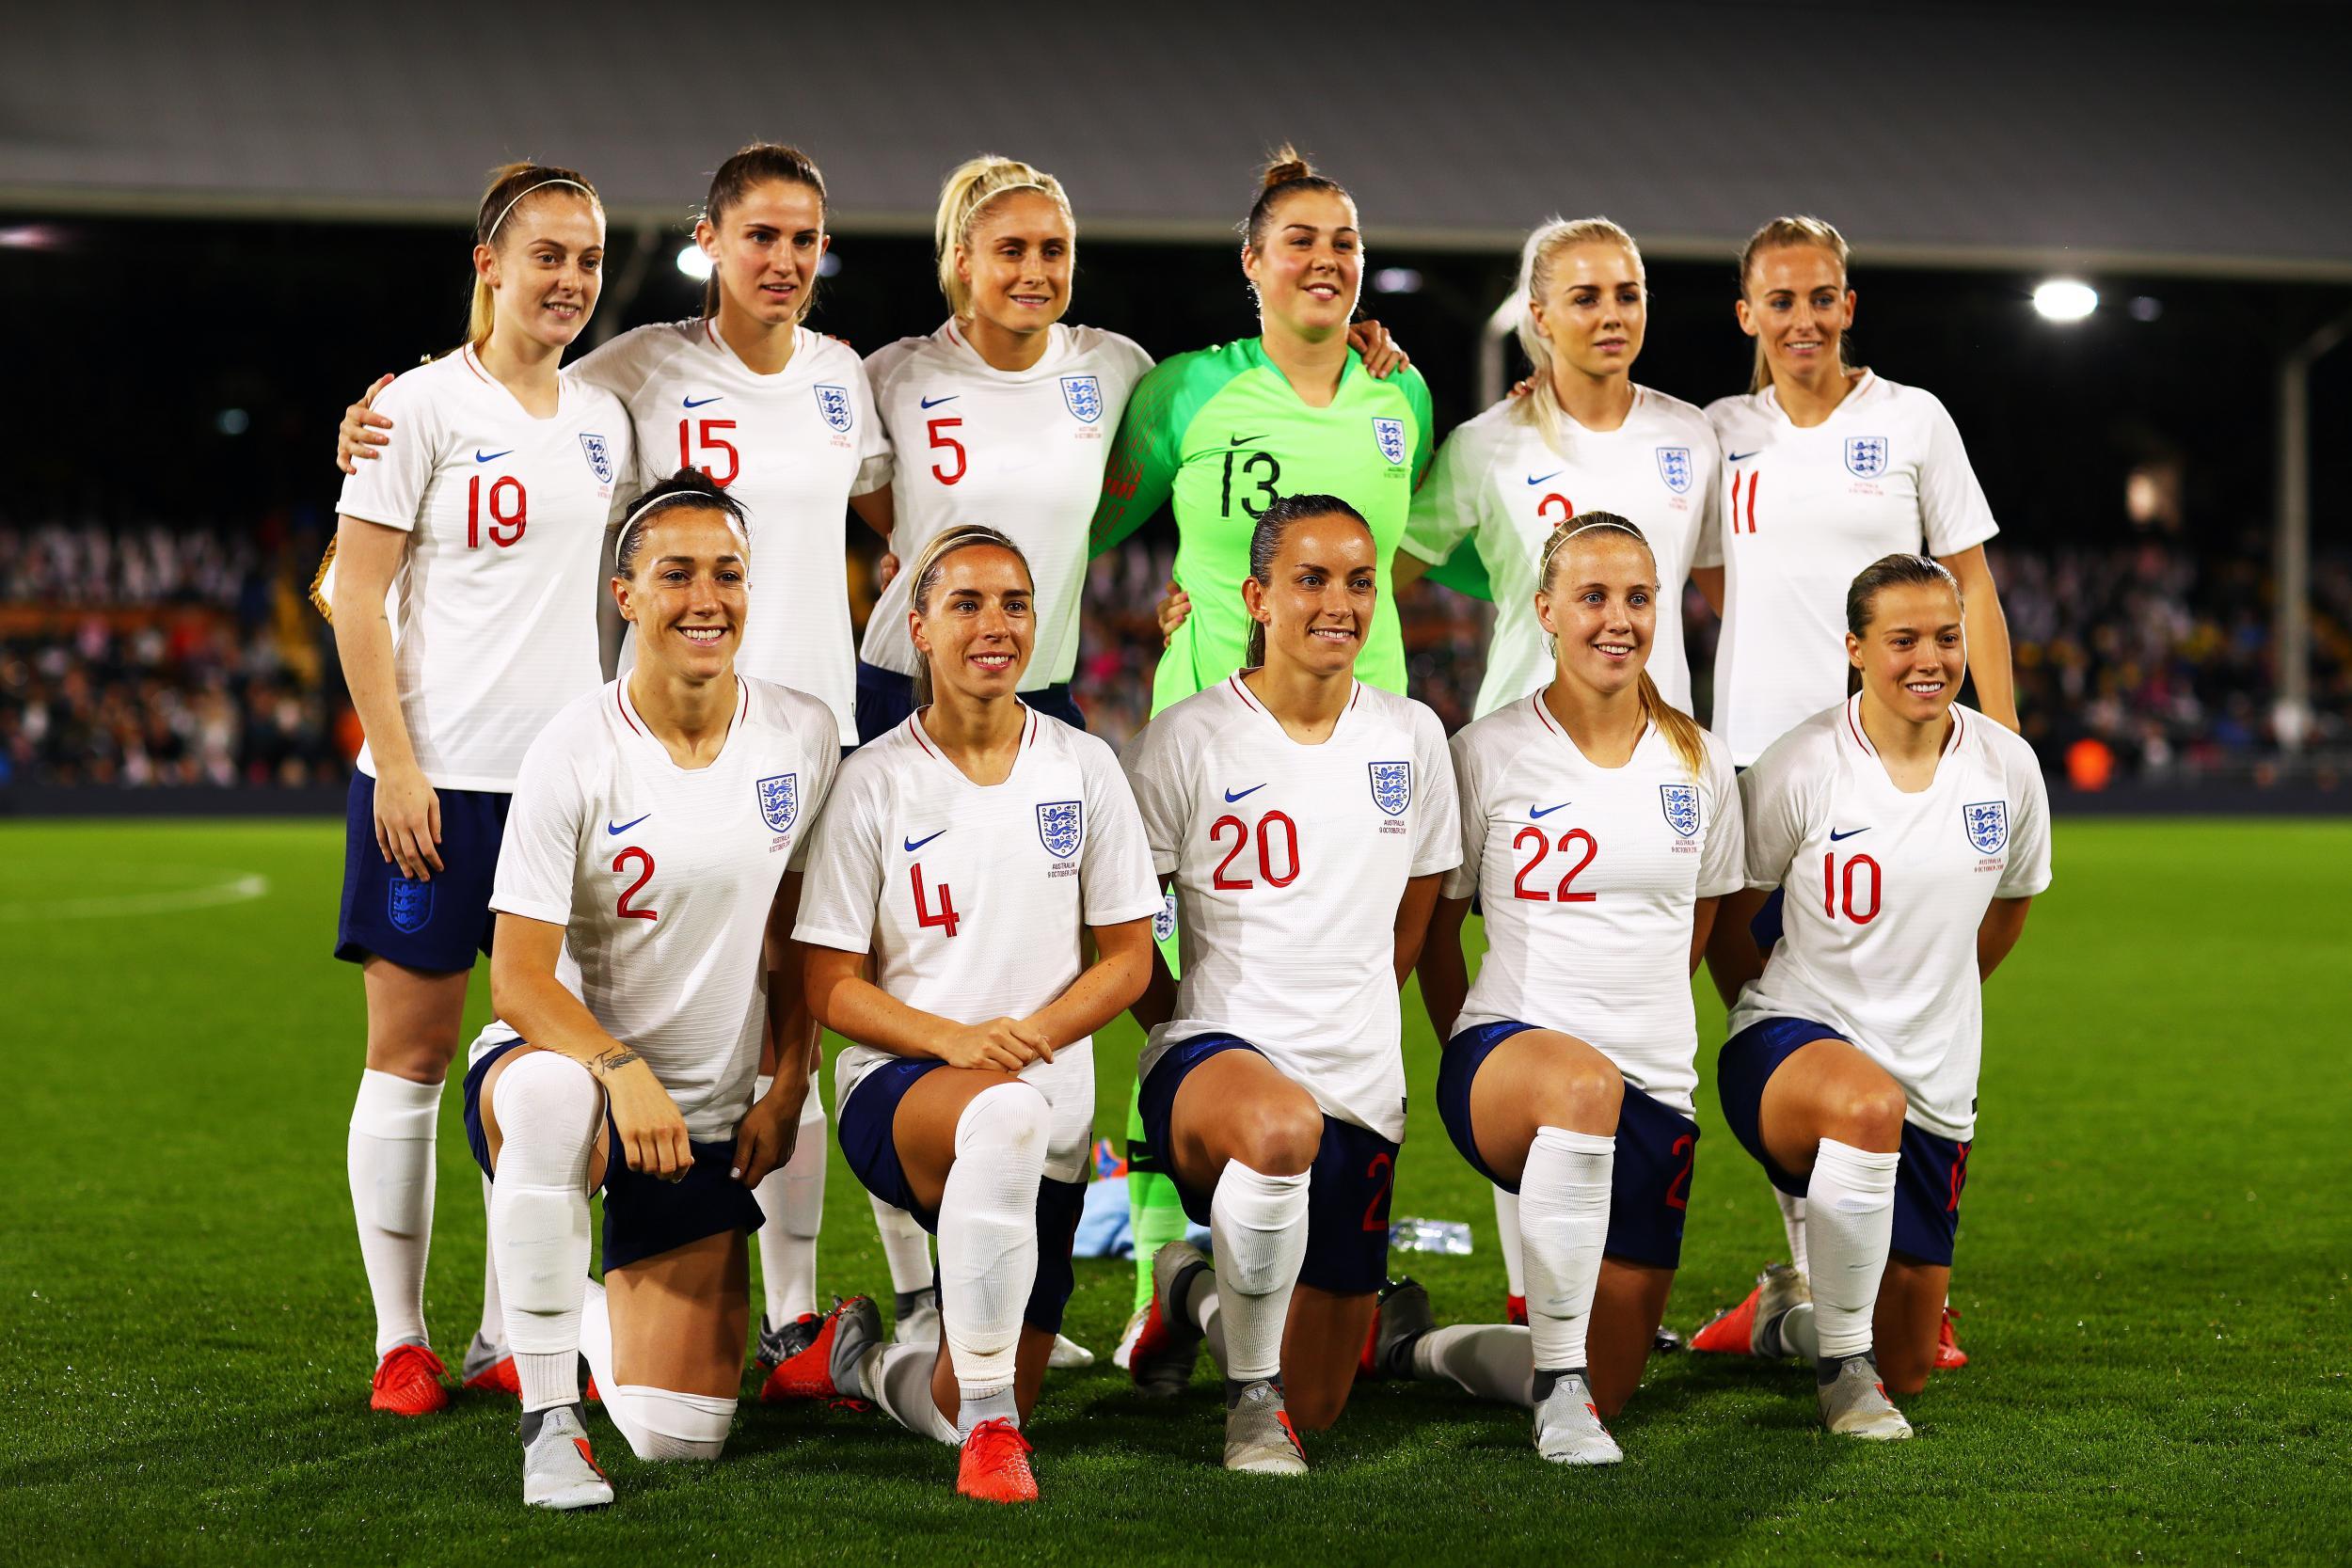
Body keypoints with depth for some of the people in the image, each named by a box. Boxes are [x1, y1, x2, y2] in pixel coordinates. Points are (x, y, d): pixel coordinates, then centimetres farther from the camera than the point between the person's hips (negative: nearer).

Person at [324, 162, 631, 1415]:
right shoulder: (425, 404, -5)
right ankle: (399, 1343, 9)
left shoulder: (602, 418, 12)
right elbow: (354, 595, -7)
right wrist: (395, 763, -14)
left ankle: (510, 1337, 13)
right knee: (412, 1050, 1)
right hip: (438, 780, -5)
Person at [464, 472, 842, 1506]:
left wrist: (788, 1089, 3)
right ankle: (548, 1419, -28)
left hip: (706, 1113, 4)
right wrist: (620, 1070, -33)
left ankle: (593, 1313, 36)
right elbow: (519, 981, -17)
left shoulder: (802, 736, -3)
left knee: (680, 1437, -2)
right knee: (555, 1098, -44)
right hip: (566, 1052, -4)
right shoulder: (573, 754, -16)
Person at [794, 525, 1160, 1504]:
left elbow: (1129, 961, 5)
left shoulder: (1082, 768, 4)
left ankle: (864, 1360, 40)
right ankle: (989, 1423, -32)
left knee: (980, 1415, 4)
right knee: (1004, 1114, -42)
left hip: (1052, 1097, 3)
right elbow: (832, 986, -3)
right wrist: (952, 1040, -21)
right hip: (898, 1087, -3)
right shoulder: (876, 780, -2)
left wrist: (1032, 1033, -14)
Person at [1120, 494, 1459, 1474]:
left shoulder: (1412, 738, 6)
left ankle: (1194, 1291, 41)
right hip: (1215, 1048, -4)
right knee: (1280, 1126, -43)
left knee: (1315, 1409, 7)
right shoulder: (1185, 742, -5)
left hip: (1359, 1085, 4)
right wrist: (1181, 1028, -3)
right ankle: (1250, 1393, -18)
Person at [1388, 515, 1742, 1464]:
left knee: (1606, 1389, 1)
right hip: (1510, 1041, -4)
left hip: (1654, 1087, 4)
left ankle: (1418, 1344, 30)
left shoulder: (1699, 764, 8)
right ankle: (1558, 1379, -32)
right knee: (1585, 1085, -43)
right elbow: (1433, 928, 8)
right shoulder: (1487, 754, -1)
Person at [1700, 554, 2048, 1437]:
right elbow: (1723, 917, 3)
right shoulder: (1800, 768, -12)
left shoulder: (2008, 767, -2)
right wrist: (1772, 1016, 5)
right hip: (1793, 1039, -4)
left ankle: (1791, 1315, 43)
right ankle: (1841, 1362, -24)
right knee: (1869, 1103, -43)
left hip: (1935, 1081, 4)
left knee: (1908, 1369, 8)